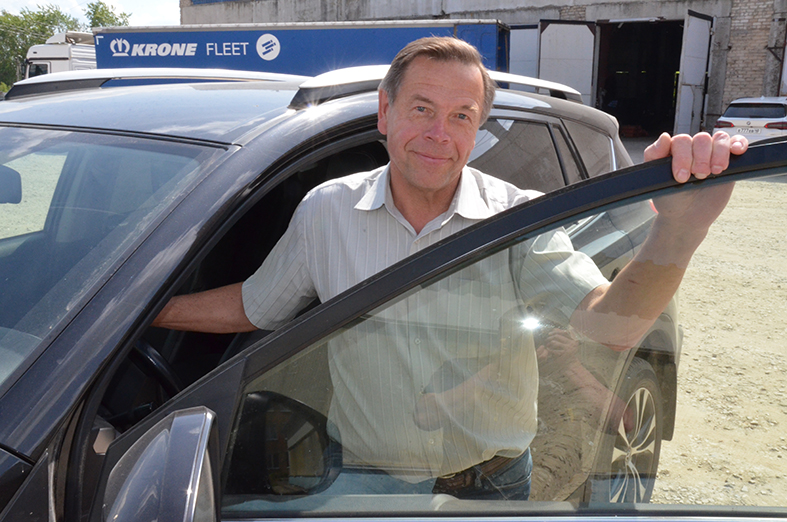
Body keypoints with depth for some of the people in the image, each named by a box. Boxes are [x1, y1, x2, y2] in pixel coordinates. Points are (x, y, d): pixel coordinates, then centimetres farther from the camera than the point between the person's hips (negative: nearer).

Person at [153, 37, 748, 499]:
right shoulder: (326, 210, -6)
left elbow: (610, 325, -26)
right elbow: (252, 306, 6)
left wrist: (678, 231, -44)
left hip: (494, 485, 0)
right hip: (366, 481, 1)